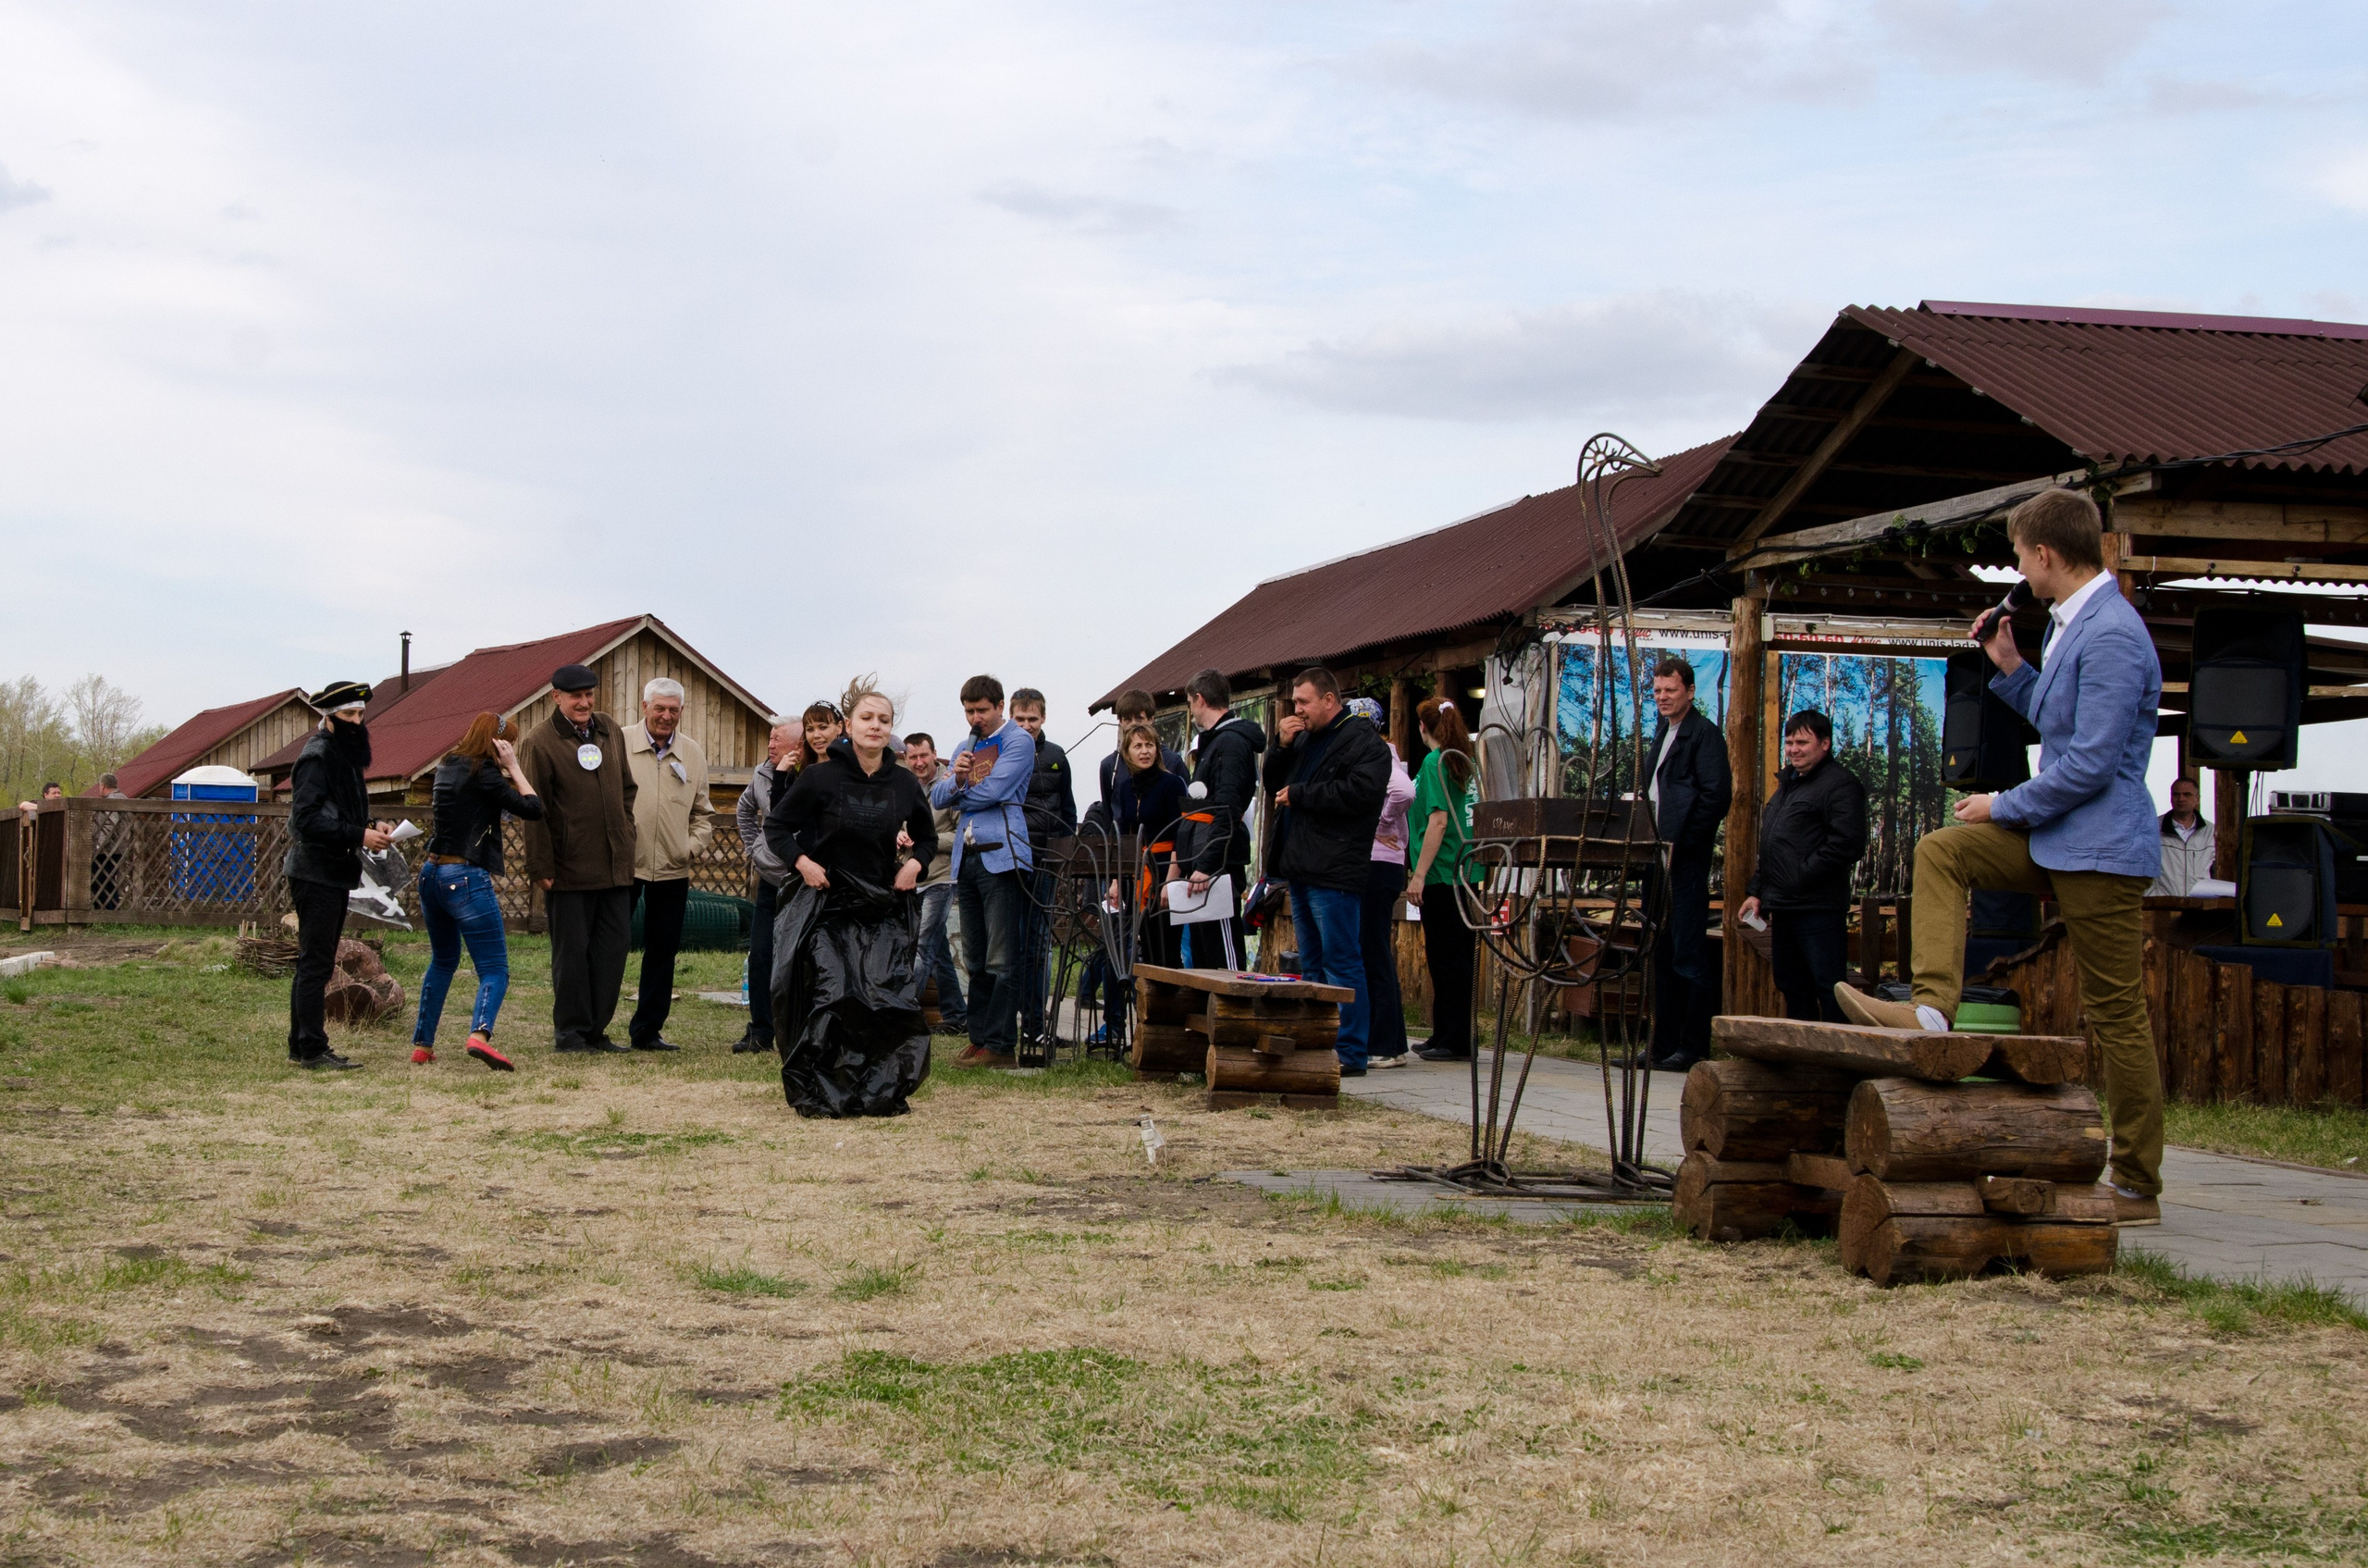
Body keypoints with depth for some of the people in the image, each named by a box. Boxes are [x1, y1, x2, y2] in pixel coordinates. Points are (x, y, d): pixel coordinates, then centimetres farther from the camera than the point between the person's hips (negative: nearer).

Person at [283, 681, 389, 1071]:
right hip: (315, 874, -10)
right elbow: (308, 819, -22)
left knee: (315, 962, 13)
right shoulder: (316, 757, -13)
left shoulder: (345, 756, 17)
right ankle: (312, 1050, -7)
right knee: (315, 962, -9)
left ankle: (301, 1045, 20)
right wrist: (359, 835, -24)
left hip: (335, 874, 10)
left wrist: (368, 828, 5)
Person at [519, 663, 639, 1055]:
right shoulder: (539, 742, -7)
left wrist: (625, 840, 14)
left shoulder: (610, 731, 12)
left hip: (614, 865, 6)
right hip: (569, 869, -6)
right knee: (571, 951, 1)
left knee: (614, 946, 5)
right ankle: (569, 1032, 11)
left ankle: (596, 1029, 15)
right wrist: (541, 868, -11)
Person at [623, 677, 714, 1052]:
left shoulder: (693, 753, 9)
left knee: (663, 951, 8)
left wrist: (692, 846, 1)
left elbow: (703, 813, 16)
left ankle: (648, 1030, 17)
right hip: (623, 864, -4)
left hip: (671, 868, 4)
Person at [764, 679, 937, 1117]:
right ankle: (819, 1093, 1)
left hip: (885, 909, 3)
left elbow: (927, 837, 22)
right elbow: (776, 827, 4)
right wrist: (801, 862, -11)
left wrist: (915, 862, 2)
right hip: (828, 905, -3)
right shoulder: (820, 778, -4)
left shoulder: (905, 785, 6)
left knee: (890, 998, -7)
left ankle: (883, 1092, 4)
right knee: (828, 997, -10)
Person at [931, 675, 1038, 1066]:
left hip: (1001, 857, -7)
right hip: (967, 858, 7)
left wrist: (957, 791, 5)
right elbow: (936, 797, 15)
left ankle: (1000, 1044, -8)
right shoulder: (966, 746, 21)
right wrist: (955, 777, -6)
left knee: (1002, 960, -8)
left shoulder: (1018, 741, -1)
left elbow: (994, 791, -12)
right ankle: (979, 1038, 13)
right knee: (975, 961, 9)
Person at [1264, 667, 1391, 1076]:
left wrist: (1299, 795, -14)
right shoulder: (1305, 739, 20)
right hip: (1300, 869, 9)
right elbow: (1275, 785, 21)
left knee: (1341, 963, -8)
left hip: (1333, 873, -9)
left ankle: (1350, 1053, -7)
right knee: (1312, 964, 13)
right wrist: (1283, 748, 3)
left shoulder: (1364, 741, -8)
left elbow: (1359, 793, -22)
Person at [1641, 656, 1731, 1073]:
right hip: (1661, 854, 9)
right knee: (1661, 955, 11)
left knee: (1689, 955, -7)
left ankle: (1693, 1049, -3)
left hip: (1688, 857, -9)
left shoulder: (1704, 733, -8)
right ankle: (1664, 1046, 15)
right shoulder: (1664, 732, 19)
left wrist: (1680, 843, -16)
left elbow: (1716, 797, -16)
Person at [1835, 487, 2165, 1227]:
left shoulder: (2111, 638, -21)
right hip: (2056, 838, 10)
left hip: (2101, 845, -10)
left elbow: (2090, 763, -23)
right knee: (1940, 851, 5)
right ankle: (1932, 1008, -8)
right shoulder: (2072, 625, 11)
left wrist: (2004, 807, -11)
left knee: (2116, 1013, -2)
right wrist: (2009, 666, 10)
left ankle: (2138, 1189, 7)